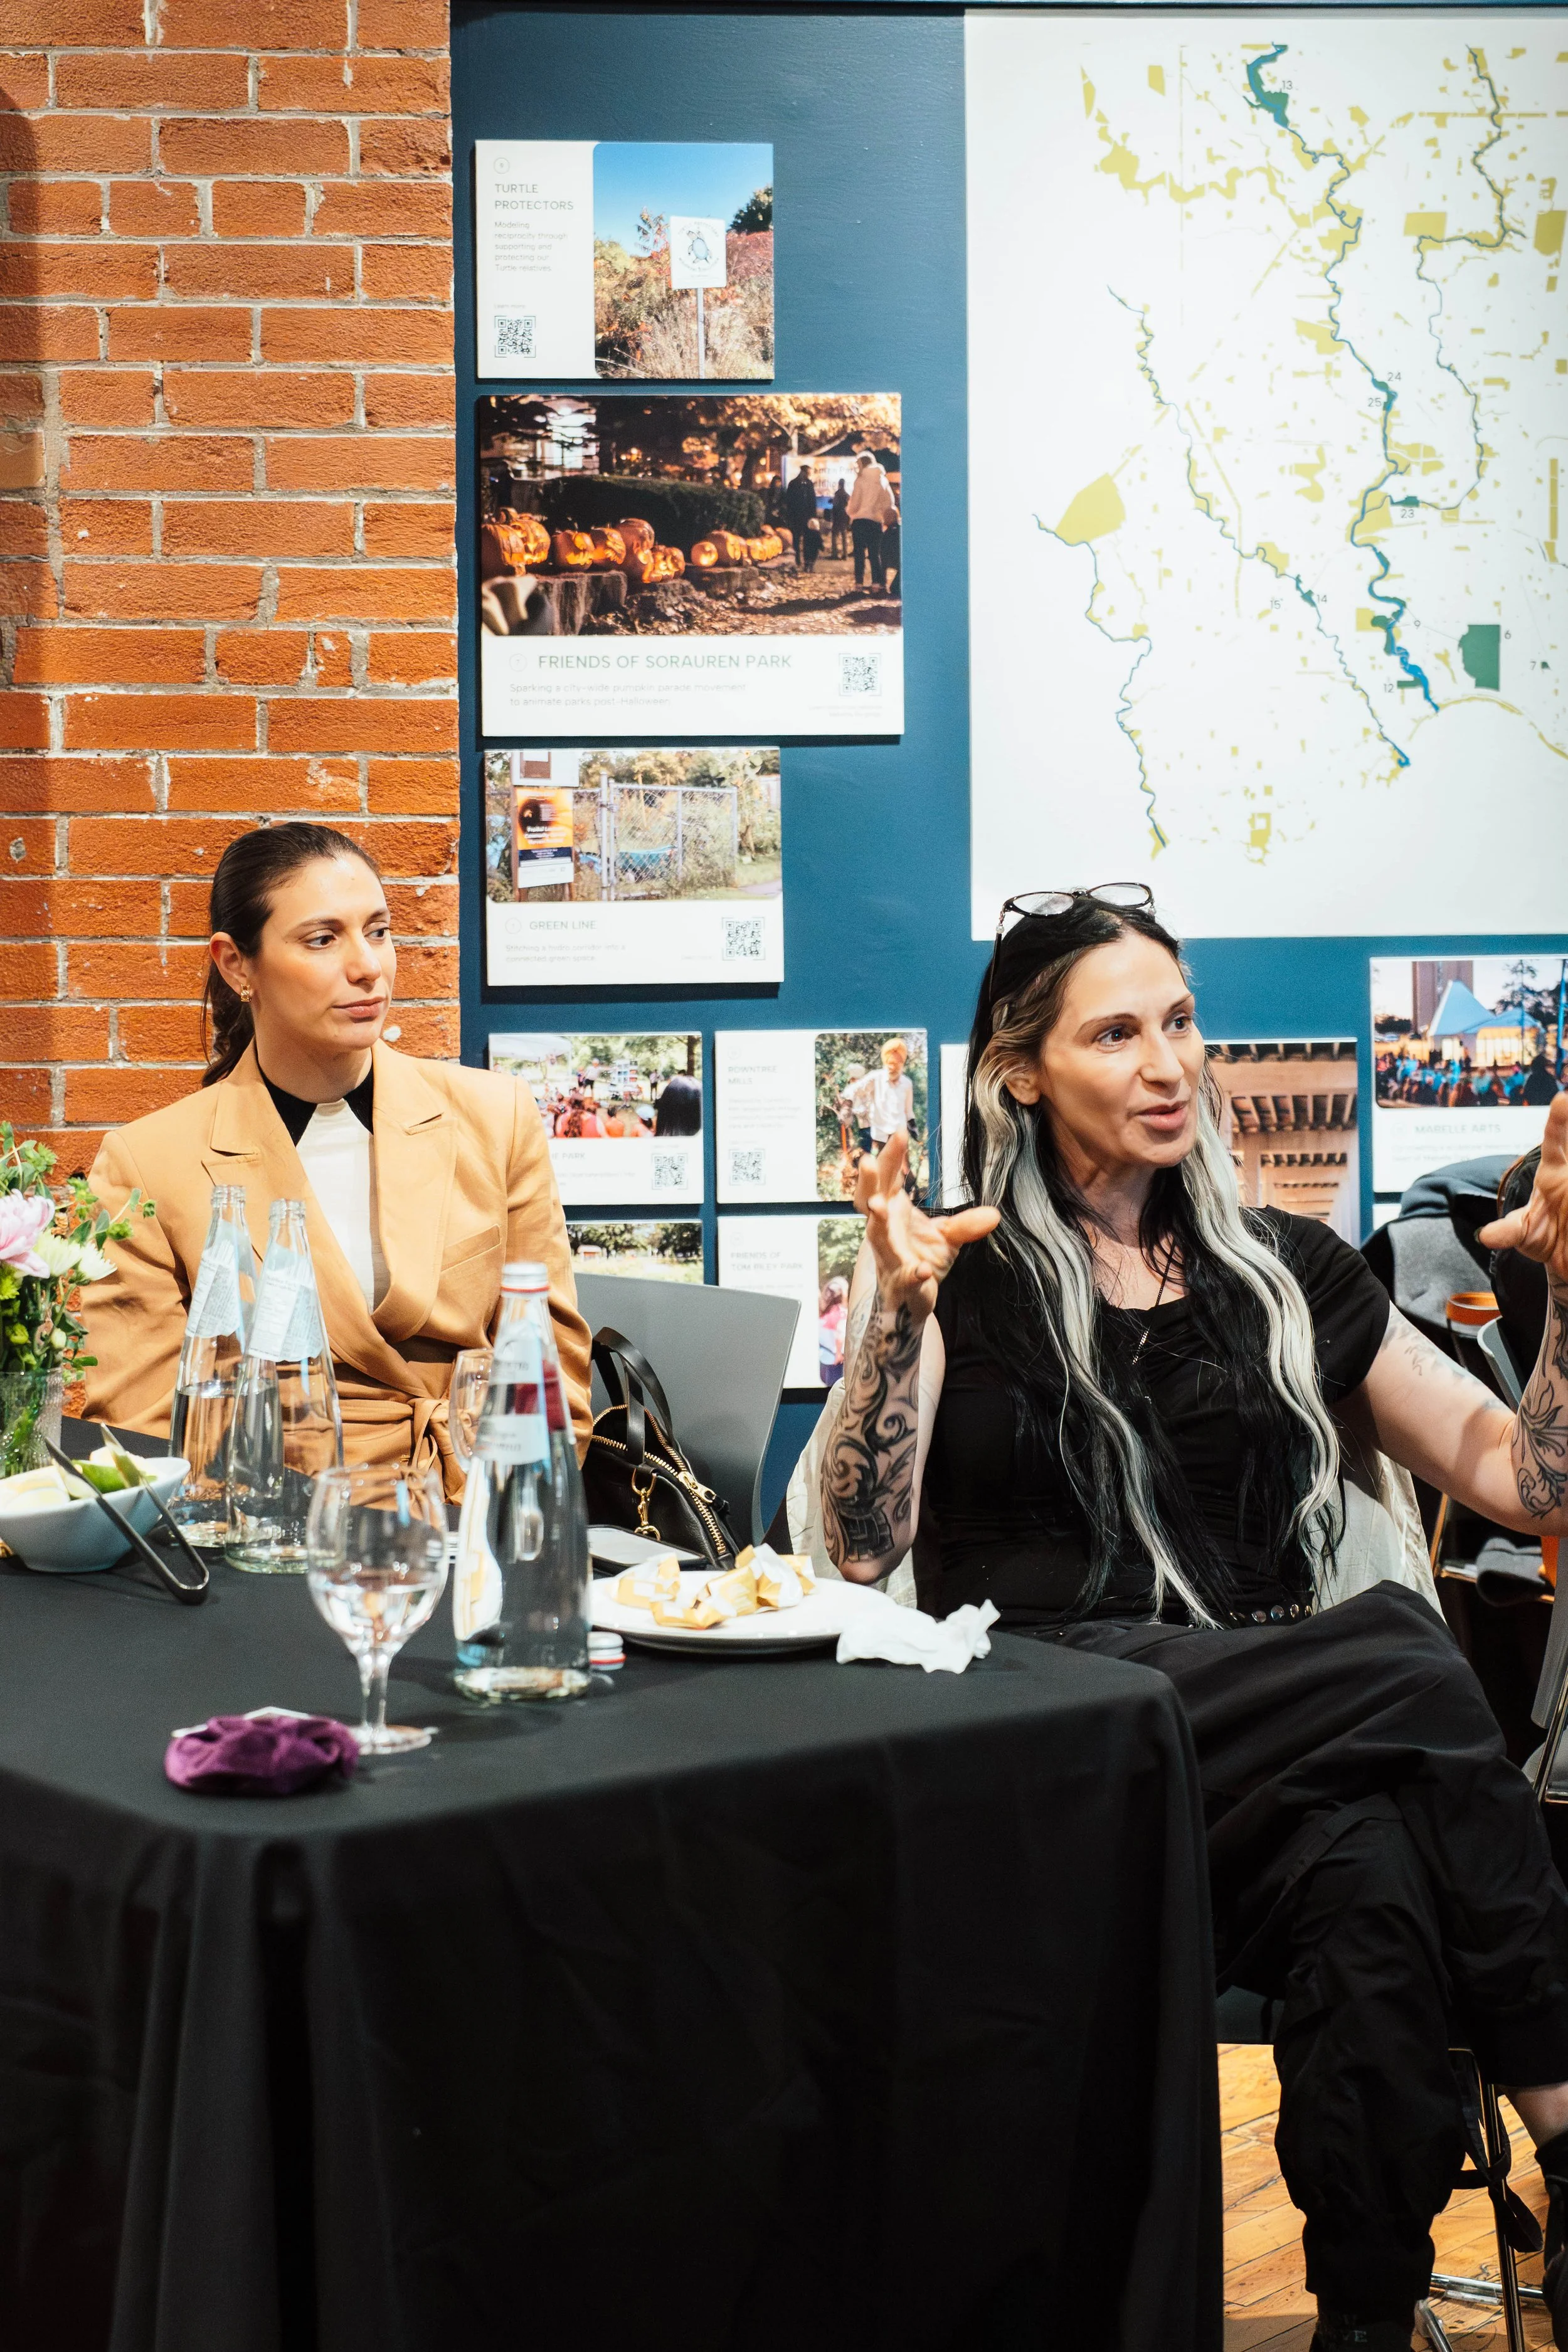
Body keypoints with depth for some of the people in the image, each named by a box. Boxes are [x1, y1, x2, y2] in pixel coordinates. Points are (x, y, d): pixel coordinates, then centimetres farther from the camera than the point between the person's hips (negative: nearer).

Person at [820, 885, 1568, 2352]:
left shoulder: (1287, 1277, 19)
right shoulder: (961, 1275, 9)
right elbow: (861, 1548, -5)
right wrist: (899, 1312, -16)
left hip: (1268, 1736, 3)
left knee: (1378, 1884, -35)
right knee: (1406, 1663, -29)